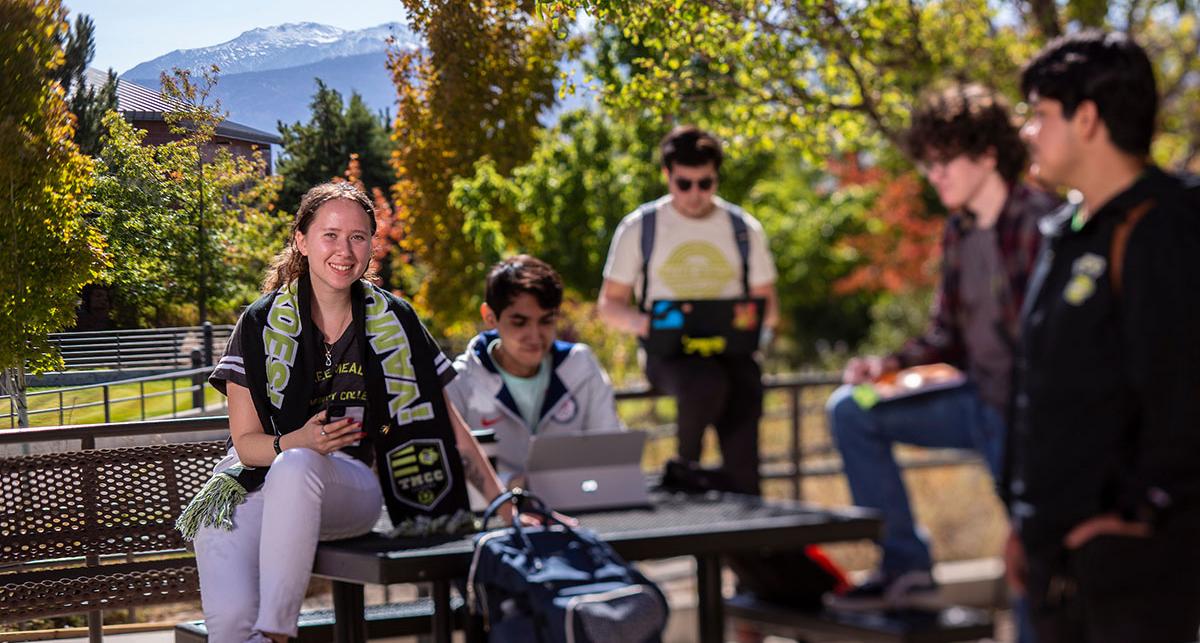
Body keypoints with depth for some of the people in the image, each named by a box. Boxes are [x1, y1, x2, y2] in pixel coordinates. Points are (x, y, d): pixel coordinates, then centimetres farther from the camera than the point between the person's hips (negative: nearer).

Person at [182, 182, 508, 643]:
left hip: (351, 489, 1)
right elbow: (244, 441, 1)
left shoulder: (394, 322, 6)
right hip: (257, 486, -1)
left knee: (294, 468, -38)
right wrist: (298, 441, -21)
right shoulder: (262, 324, 2)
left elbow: (448, 425, 11)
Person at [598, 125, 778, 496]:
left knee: (742, 462, -22)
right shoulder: (639, 228, 6)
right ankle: (686, 466, -11)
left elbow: (768, 308, 16)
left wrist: (755, 320, -10)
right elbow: (610, 304, 9)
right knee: (707, 383, -36)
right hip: (668, 351, -2)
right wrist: (638, 321, -14)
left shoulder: (744, 229, 11)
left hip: (729, 350, 2)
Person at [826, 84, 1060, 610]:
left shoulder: (1039, 223, -18)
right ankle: (905, 564, 5)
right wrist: (890, 364, -1)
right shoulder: (958, 231, 7)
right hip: (977, 404, 8)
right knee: (850, 411, 3)